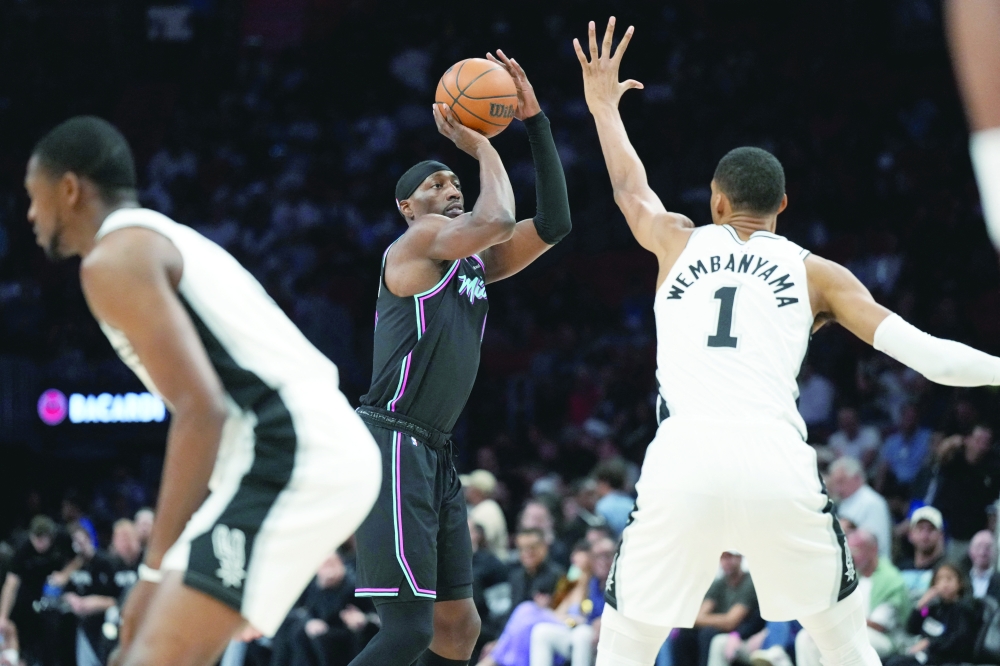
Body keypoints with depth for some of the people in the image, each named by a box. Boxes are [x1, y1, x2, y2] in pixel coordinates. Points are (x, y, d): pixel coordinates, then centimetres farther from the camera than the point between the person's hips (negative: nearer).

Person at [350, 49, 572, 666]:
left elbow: (554, 223, 11)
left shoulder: (475, 262, 17)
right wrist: (481, 145, -6)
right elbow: (497, 220, -23)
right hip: (393, 447, -10)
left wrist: (535, 121, 8)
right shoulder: (418, 242, -7)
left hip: (435, 454, 10)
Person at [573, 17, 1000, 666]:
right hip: (777, 460, 0)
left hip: (685, 459, 0)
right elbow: (921, 352, 9)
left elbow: (630, 188, 45)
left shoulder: (679, 244, 22)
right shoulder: (816, 272, 18)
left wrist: (605, 106, 60)